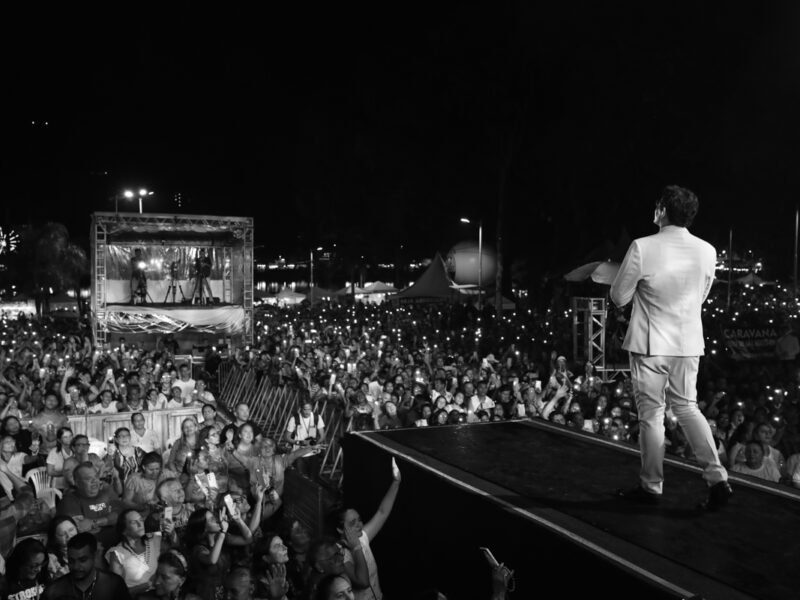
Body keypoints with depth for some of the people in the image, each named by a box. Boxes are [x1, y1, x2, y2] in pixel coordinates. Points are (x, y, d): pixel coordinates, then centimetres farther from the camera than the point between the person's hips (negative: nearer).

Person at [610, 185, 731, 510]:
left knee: (651, 414, 6)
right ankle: (717, 479, 10)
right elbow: (700, 297, 11)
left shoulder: (642, 248, -17)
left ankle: (651, 487, 17)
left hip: (650, 344, -4)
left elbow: (618, 297, -7)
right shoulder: (707, 251, -2)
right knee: (687, 407, 17)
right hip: (688, 343, 4)